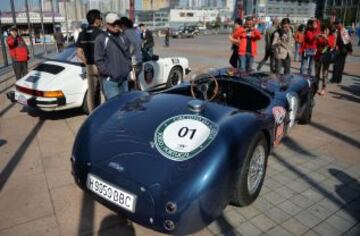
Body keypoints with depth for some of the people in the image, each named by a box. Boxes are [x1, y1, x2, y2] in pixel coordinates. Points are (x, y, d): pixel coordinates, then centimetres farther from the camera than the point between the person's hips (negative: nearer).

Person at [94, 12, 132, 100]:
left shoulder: (123, 38, 12)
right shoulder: (101, 39, -5)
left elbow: (128, 56, 19)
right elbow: (99, 60, -7)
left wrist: (128, 68, 6)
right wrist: (108, 72, -13)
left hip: (124, 79, 6)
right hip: (109, 80, -6)